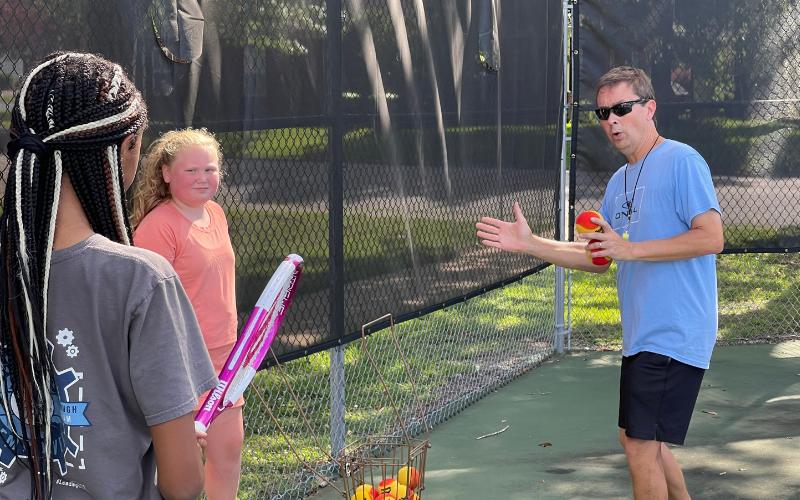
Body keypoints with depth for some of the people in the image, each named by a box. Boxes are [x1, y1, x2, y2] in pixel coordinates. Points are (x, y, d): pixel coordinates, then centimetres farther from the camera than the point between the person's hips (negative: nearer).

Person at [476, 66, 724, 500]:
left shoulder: (682, 162, -11)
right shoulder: (619, 182, 15)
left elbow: (711, 237, -20)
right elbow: (597, 259, 20)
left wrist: (630, 248, -21)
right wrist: (529, 244, 11)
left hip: (674, 335, -9)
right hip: (643, 336, 9)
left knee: (641, 446, -7)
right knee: (641, 440, 18)